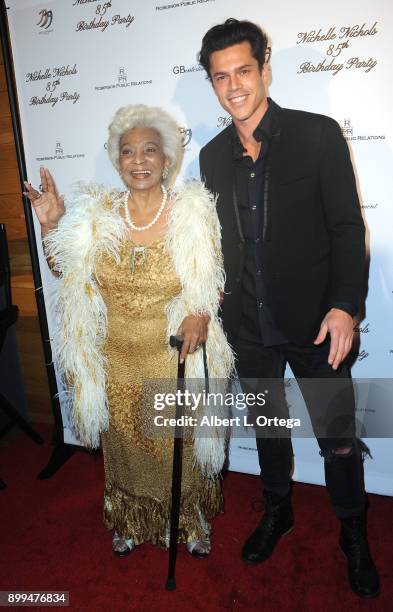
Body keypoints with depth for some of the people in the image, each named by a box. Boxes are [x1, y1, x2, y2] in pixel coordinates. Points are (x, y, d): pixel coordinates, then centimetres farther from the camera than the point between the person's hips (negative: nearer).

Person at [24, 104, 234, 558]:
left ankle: (190, 521, 46)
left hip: (175, 358, -2)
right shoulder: (94, 214, -5)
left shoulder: (193, 213, -11)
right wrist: (51, 225, -10)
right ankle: (130, 522, 50)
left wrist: (201, 313, -20)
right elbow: (62, 269, 6)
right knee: (125, 448, 21)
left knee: (179, 447, 16)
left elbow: (213, 281, -2)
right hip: (116, 360, 2)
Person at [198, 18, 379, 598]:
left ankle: (353, 532, 38)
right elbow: (222, 239, 10)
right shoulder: (212, 156, 5)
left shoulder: (318, 135, -7)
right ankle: (278, 510, 46)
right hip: (249, 326, 4)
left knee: (337, 435, 11)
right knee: (267, 424, 20)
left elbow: (347, 228, -9)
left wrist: (344, 305, -18)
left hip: (314, 322, -3)